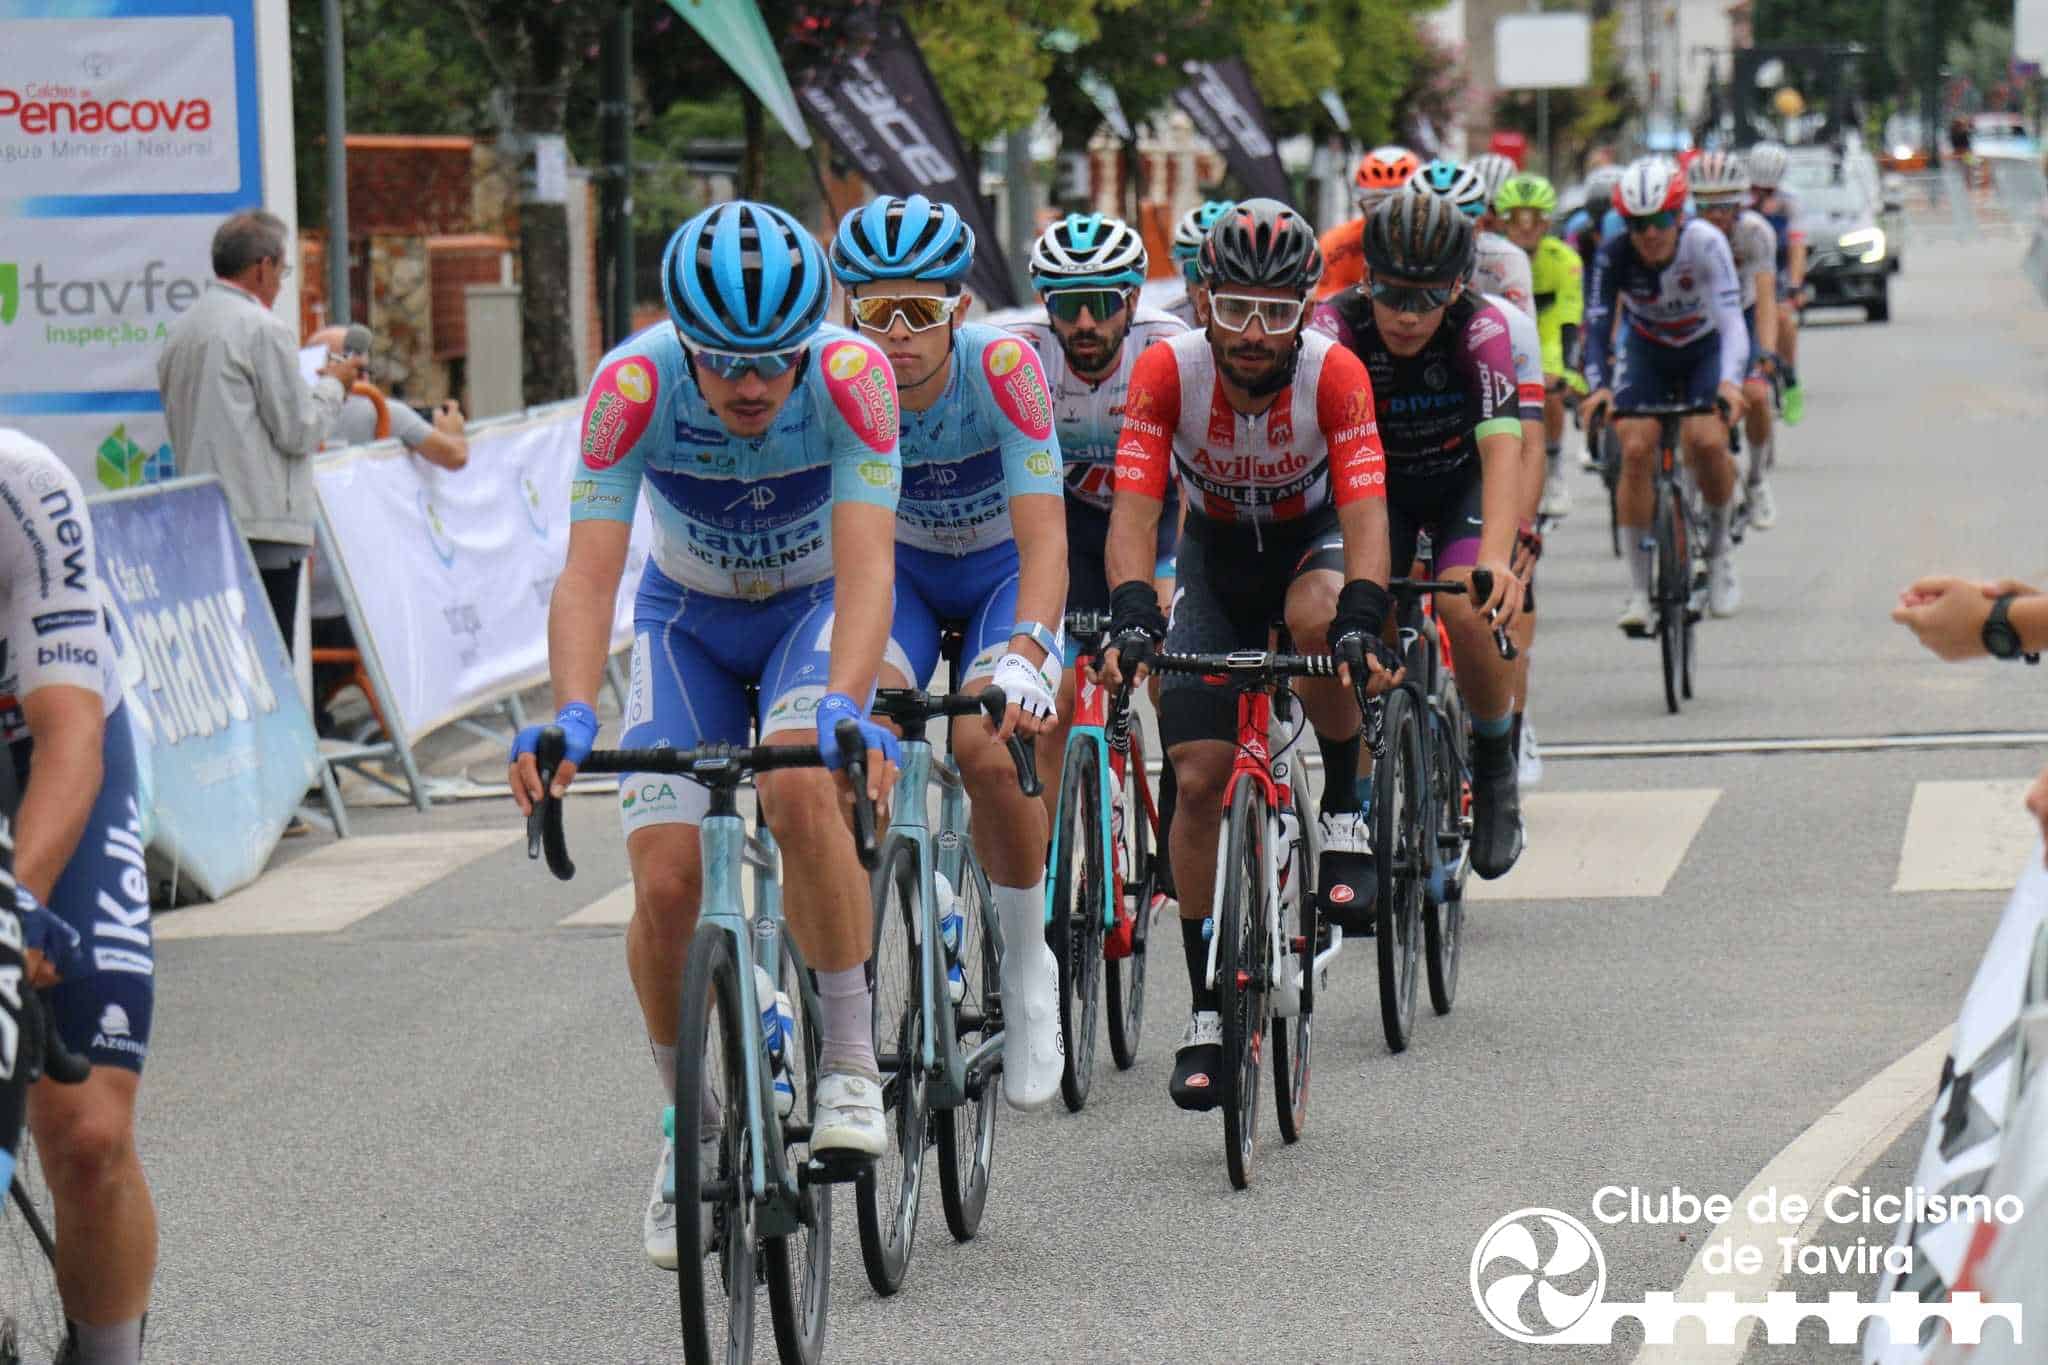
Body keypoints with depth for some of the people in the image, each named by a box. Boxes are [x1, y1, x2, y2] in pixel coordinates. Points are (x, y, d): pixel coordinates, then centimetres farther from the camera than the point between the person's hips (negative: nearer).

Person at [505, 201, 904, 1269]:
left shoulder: (852, 376, -30)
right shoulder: (633, 384, -29)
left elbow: (865, 567, -37)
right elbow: (588, 573, -33)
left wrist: (845, 706, -54)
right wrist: (571, 715, -50)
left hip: (815, 607, -1)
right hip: (689, 618, 1)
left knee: (800, 788, -32)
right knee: (665, 879, -13)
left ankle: (850, 1059, -16)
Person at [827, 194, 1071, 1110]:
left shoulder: (1003, 367, -30)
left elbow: (1045, 540, -36)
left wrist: (1023, 656, -52)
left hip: (1006, 567, -2)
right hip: (900, 569, 2)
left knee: (986, 745, -27)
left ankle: (1028, 964, -5)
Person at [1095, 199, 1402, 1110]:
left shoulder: (1334, 374, -28)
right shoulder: (1168, 371, -26)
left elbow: (1364, 512, -36)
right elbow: (1134, 509, -32)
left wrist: (1361, 621, -52)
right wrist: (1131, 615, -49)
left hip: (1312, 539, -1)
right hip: (1215, 553, 1)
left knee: (1318, 621, -38)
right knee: (1197, 780, -9)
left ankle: (1346, 805, -10)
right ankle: (1207, 1009, 1)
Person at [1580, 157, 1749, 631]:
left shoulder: (1705, 243, -30)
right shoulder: (1614, 256, -25)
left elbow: (1731, 319, -37)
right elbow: (1597, 325, -29)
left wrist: (1730, 383, -54)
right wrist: (1598, 387, -47)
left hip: (1705, 349, -1)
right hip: (1646, 352, 1)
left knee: (1707, 441, -24)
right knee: (1635, 450, -18)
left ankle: (1719, 551, 4)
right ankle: (1638, 588, -10)